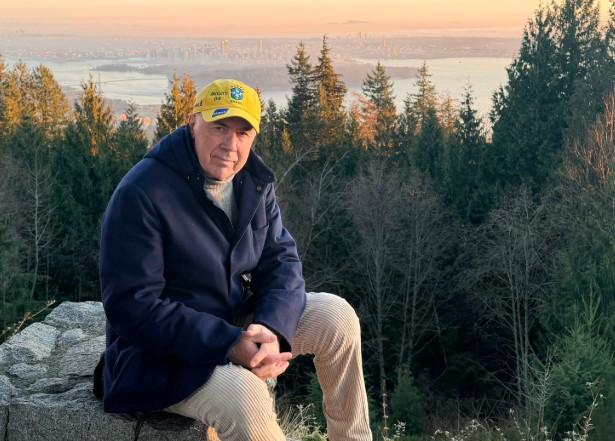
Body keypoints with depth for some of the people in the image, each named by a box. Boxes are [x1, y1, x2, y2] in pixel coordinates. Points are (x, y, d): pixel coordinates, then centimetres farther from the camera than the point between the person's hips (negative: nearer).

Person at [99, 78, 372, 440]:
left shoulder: (254, 180, -1)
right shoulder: (141, 194, -23)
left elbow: (281, 260, -2)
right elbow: (132, 306, -25)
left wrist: (270, 328, -24)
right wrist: (229, 344, -31)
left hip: (241, 323, 7)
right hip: (165, 351, -7)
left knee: (336, 316, -8)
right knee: (245, 397, -33)